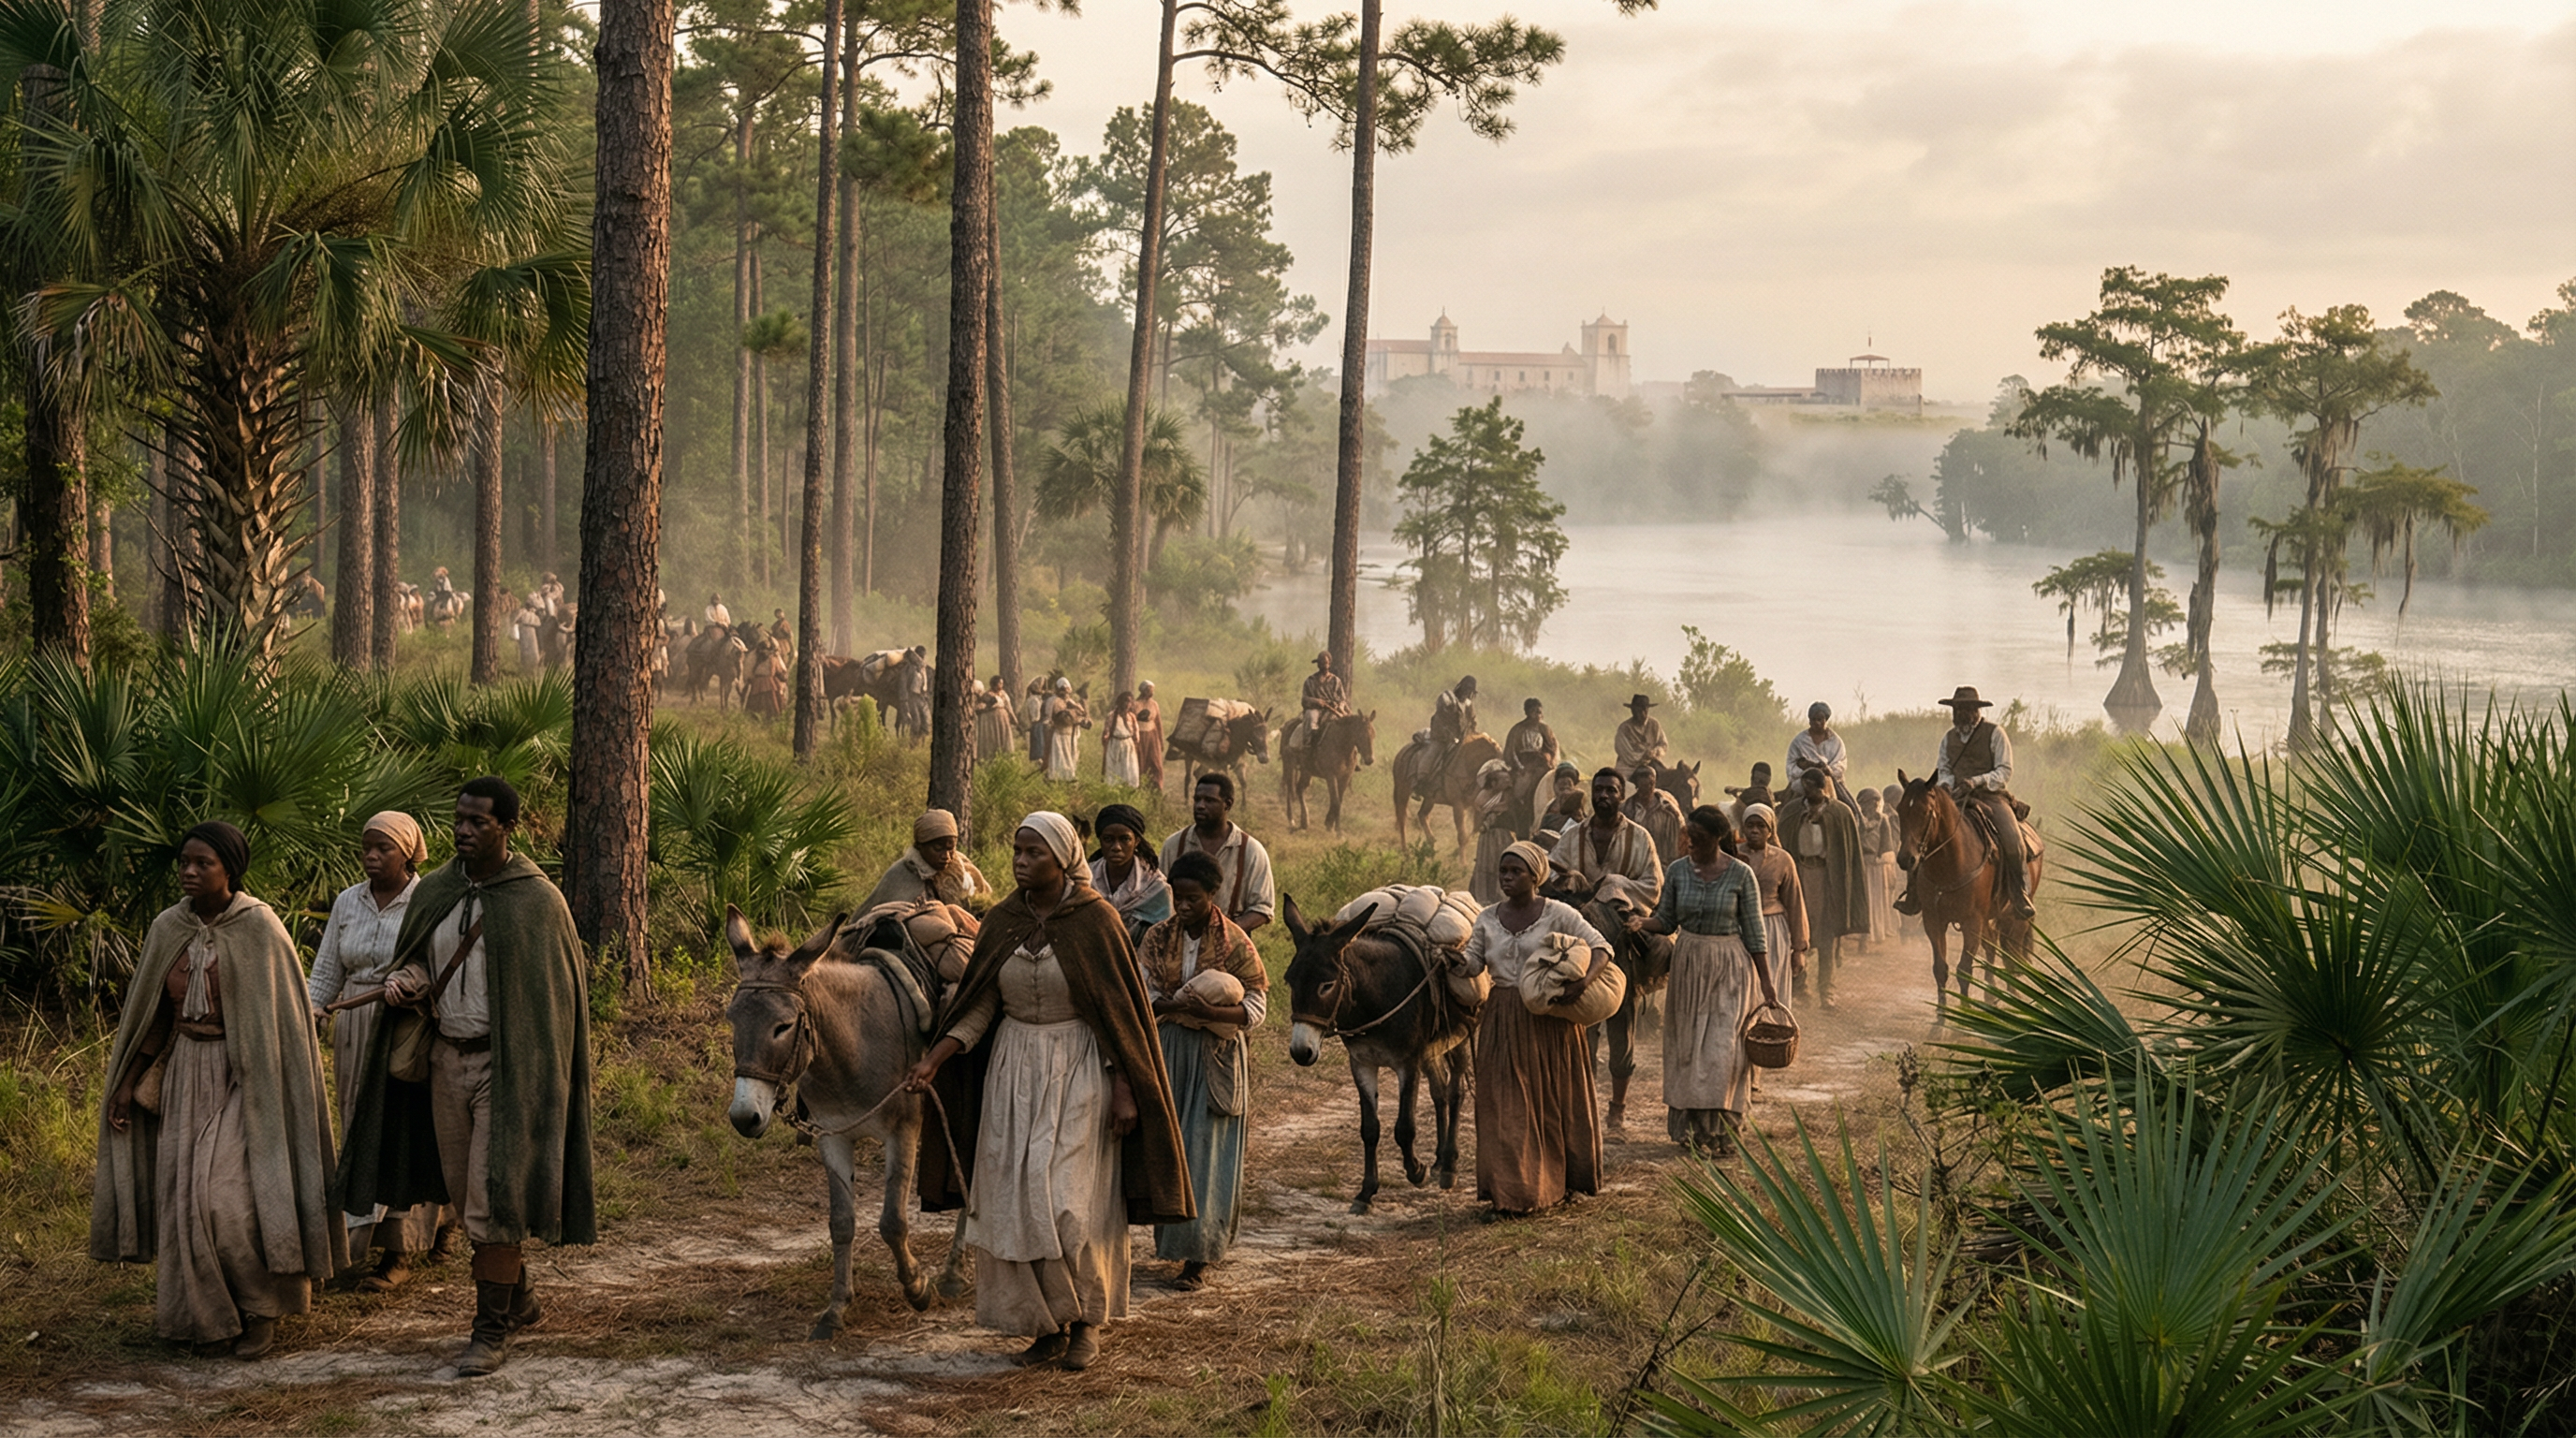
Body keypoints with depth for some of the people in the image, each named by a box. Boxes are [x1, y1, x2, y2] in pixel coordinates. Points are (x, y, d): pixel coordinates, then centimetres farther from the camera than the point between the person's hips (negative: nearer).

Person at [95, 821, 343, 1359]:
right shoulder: (167, 929, 3)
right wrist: (128, 1081, 8)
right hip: (185, 1073, 5)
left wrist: (271, 1093, -12)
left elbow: (283, 1016, -9)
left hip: (244, 1075, -5)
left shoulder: (259, 928, -11)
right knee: (187, 1195, 3)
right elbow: (148, 1012, 11)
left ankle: (263, 1309, 7)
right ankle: (211, 1317, 17)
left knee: (228, 1196, -13)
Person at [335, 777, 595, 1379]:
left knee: (495, 1195, -7)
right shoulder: (434, 891, 5)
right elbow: (418, 960, 16)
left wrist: (541, 1079, -9)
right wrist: (405, 981, -9)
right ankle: (520, 1298, 32)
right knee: (465, 1191, 14)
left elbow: (558, 994, -6)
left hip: (507, 1065, -6)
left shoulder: (537, 900, -10)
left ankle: (491, 1328, 1)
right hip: (447, 1057, 6)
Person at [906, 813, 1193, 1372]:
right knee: (1016, 1198, 4)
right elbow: (978, 1007, 4)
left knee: (1069, 1198, -7)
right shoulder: (1002, 922, 2)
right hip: (1014, 1068, 5)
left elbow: (1121, 1010, -7)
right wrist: (933, 1059, -8)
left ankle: (1086, 1320, 13)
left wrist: (1124, 1091, -10)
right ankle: (1046, 1324, 17)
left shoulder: (1095, 920, -10)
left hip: (1081, 1069, -5)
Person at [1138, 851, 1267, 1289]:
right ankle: (1174, 1236, 25)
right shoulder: (1158, 937, 2)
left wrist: (1208, 1010, -26)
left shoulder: (1235, 944, -9)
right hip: (1167, 1051, 4)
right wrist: (1173, 1004, -22)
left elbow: (1257, 1009, -10)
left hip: (1216, 1055, -4)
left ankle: (1197, 1257, -1)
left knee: (1204, 1151, -5)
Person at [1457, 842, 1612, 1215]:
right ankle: (1510, 1189, 4)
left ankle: (1557, 1184, 18)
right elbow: (1473, 964, 4)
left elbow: (1601, 948, -8)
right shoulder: (1487, 920, 7)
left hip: (1549, 1020, -3)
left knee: (1553, 1100, 6)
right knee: (1504, 1106, 0)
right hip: (1502, 1023, 3)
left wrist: (1584, 979, -26)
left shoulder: (1557, 915, -5)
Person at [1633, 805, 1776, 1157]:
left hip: (1729, 968, -3)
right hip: (1687, 965, 3)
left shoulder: (1741, 874, -8)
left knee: (1722, 1047, -6)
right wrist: (1642, 923, -15)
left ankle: (1718, 1131, 2)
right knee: (1686, 1045, 5)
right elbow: (1667, 920, 6)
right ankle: (1689, 1126, 15)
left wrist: (1765, 981, -3)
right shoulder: (1677, 871, 0)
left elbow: (1754, 931, -4)